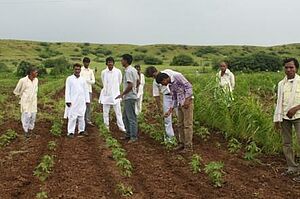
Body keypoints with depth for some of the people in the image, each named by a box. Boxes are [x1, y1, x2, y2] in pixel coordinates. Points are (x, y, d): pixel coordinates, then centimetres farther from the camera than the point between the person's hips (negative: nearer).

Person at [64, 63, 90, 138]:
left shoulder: (83, 79, 7)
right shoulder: (69, 79, -1)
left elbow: (86, 90, 10)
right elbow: (67, 90, -3)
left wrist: (87, 100, 7)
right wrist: (68, 100, -9)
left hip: (81, 101, 3)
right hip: (73, 101, -3)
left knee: (81, 116, 9)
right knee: (72, 117, -3)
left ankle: (81, 130, 20)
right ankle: (71, 132, 2)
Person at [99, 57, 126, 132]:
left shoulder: (118, 71, -6)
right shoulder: (103, 72, -2)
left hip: (115, 95, -1)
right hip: (106, 95, 1)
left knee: (118, 112, 0)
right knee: (105, 112, 6)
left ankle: (121, 127, 6)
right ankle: (106, 127, 17)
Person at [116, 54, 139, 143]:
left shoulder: (128, 71, -19)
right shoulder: (133, 70, 12)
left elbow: (130, 85, -24)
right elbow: (137, 82, 19)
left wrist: (122, 94, -16)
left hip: (129, 97, -11)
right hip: (130, 97, 11)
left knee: (131, 118, -4)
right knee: (125, 117, 18)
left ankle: (134, 137, 3)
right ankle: (128, 134, 26)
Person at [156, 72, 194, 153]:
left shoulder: (177, 76, -10)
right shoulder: (170, 86, 13)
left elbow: (189, 86, -15)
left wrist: (187, 100, -21)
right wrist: (170, 111, 13)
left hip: (187, 102, -9)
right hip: (180, 104, 9)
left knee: (187, 124, -5)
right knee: (180, 125, 13)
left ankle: (188, 146, 0)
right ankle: (182, 143, 25)